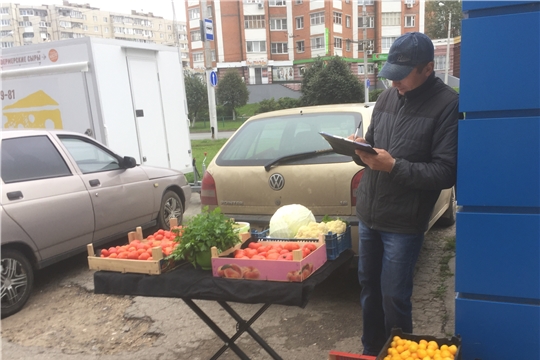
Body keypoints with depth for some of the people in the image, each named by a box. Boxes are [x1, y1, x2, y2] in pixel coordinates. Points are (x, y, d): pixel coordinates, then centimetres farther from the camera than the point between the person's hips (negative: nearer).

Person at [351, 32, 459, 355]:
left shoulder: (448, 105, -10)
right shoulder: (387, 98, 8)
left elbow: (446, 172, -14)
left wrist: (394, 166, -22)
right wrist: (361, 151, -7)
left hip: (404, 221, -6)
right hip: (368, 213, 6)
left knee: (394, 296, 4)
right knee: (369, 286, 17)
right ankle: (371, 351, 37)